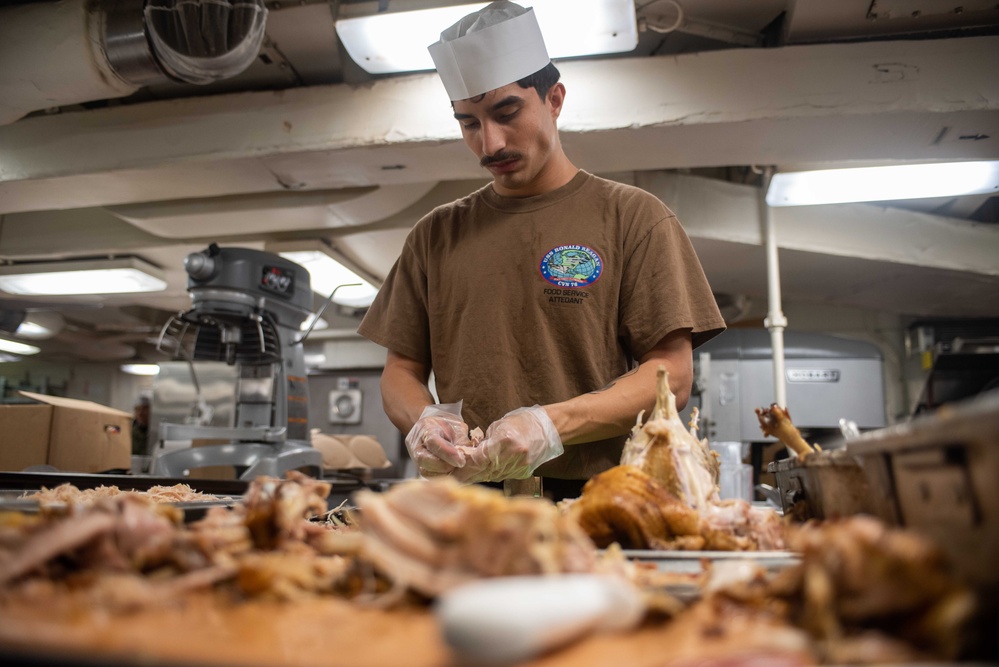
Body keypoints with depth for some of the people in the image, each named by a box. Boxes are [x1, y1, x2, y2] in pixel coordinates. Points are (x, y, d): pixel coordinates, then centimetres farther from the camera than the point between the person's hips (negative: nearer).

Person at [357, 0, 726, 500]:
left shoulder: (632, 216, 7)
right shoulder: (435, 235, 17)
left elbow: (671, 375, 0)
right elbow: (401, 370, 17)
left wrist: (551, 425, -15)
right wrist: (422, 420, -6)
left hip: (592, 498, -2)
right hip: (463, 507, 2)